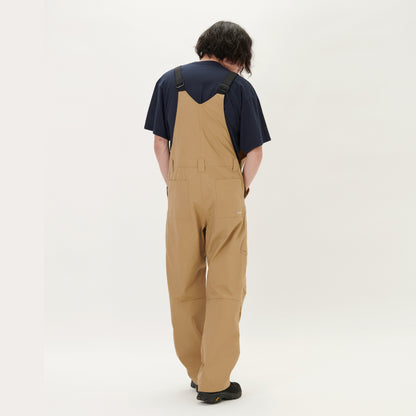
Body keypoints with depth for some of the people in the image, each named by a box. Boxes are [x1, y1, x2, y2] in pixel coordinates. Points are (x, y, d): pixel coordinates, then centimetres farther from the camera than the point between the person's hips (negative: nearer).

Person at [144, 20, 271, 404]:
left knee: (184, 283, 12)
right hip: (225, 188, -2)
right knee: (225, 285, 4)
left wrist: (173, 187, 10)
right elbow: (254, 152, -4)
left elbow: (160, 144, 5)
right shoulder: (238, 87, -1)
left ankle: (197, 370, 24)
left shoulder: (169, 81, 6)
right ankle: (214, 382, 5)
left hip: (182, 188, 3)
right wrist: (241, 189, 9)